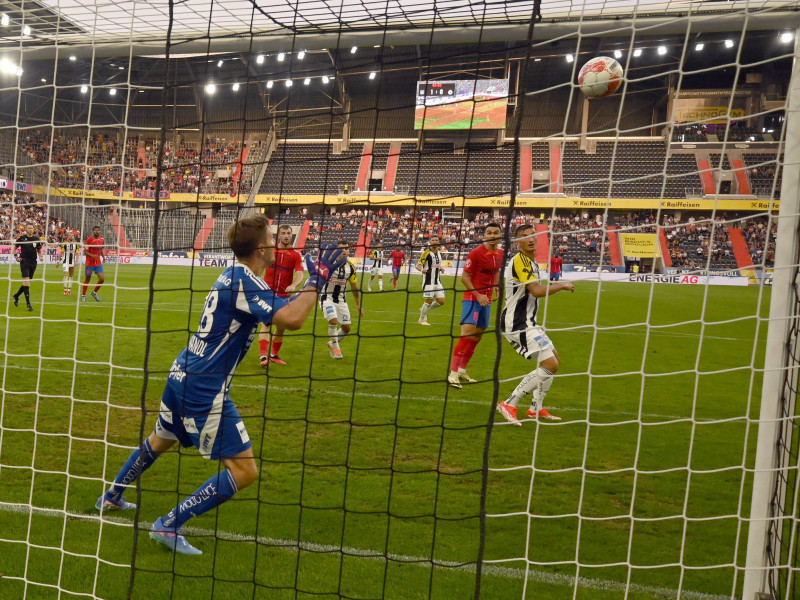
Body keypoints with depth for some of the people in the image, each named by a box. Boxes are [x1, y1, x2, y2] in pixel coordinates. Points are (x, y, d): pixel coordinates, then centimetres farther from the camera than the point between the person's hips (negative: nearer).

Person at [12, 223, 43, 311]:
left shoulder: (37, 238, 5)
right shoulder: (22, 238, -2)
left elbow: (39, 250, 14)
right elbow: (14, 248, 8)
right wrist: (16, 256, -9)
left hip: (33, 263, 4)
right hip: (24, 262, -4)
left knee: (28, 283, 12)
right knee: (26, 282, -14)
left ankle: (16, 296, 37)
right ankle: (28, 304, -13)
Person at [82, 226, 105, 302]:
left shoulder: (102, 240, 4)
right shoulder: (89, 239, -11)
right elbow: (85, 251, -10)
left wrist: (103, 256, 3)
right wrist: (92, 255, -26)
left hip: (98, 263, 4)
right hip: (89, 263, -4)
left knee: (102, 279, -5)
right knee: (87, 279, 6)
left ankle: (94, 292, 17)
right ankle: (83, 295, 22)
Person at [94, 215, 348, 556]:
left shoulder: (231, 276, 10)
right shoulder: (246, 282, -19)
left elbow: (277, 307, 24)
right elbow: (291, 319, -34)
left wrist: (309, 283, 14)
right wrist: (317, 279, -23)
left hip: (181, 375, 10)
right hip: (204, 388, -10)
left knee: (159, 441, 33)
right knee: (244, 471, -4)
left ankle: (111, 498, 51)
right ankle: (169, 526, 0)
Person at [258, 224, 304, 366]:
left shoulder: (296, 255, 1)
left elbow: (299, 274, -11)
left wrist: (293, 285, -31)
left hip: (284, 295, 2)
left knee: (281, 327, 8)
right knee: (266, 323, -15)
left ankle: (274, 355, 25)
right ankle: (264, 356, -20)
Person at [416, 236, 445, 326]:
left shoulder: (439, 253, 12)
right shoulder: (427, 253, -8)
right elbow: (418, 265, -12)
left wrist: (440, 268, 9)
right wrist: (422, 269, -33)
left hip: (437, 281, 7)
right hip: (428, 281, -7)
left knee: (441, 301, 3)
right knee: (428, 301, -6)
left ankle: (425, 310, 26)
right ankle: (421, 319, 15)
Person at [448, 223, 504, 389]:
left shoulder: (501, 254, 5)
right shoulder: (476, 253, -14)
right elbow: (464, 277, -12)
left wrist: (497, 289, 9)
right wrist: (478, 295, -19)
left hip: (486, 300, 7)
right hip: (472, 298, -7)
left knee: (477, 336, 10)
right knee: (467, 333, -18)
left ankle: (462, 372, 22)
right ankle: (453, 374, -12)